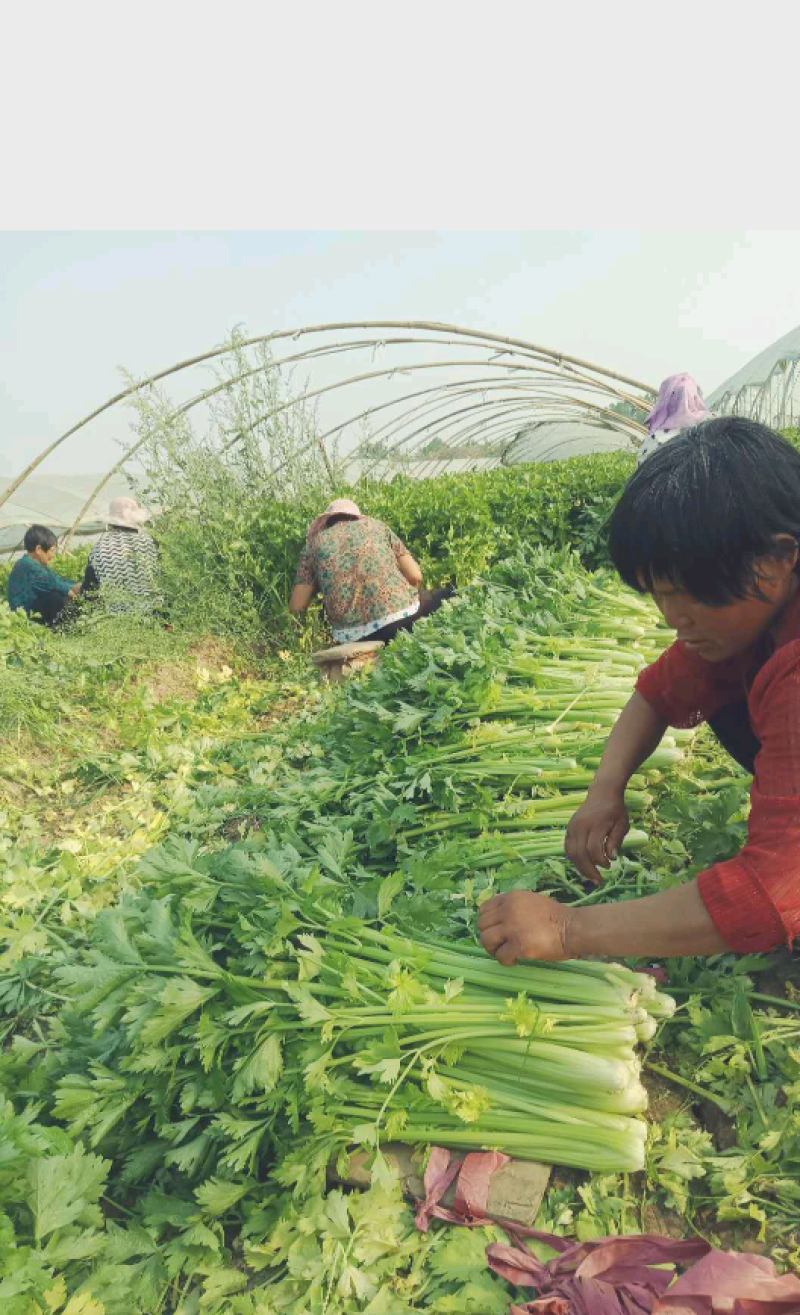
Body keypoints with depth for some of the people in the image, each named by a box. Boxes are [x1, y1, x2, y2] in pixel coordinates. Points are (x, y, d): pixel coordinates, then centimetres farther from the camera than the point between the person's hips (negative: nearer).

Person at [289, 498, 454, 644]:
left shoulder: (314, 543, 19)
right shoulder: (377, 526, 20)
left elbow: (296, 607, 12)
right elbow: (415, 576, 11)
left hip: (352, 635, 1)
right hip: (400, 612, -1)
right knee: (448, 597, 24)